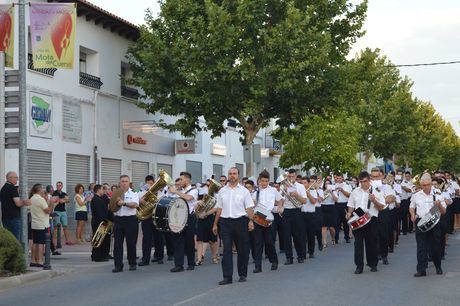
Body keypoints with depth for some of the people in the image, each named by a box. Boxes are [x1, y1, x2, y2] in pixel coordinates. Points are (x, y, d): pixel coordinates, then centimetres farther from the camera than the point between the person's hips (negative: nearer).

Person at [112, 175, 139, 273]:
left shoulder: (133, 193, 3)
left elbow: (135, 204, -15)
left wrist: (124, 203, -28)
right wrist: (116, 202, -9)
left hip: (130, 220, -2)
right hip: (118, 220, 3)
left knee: (131, 243, 4)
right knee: (117, 243, -1)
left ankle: (132, 264, 17)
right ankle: (118, 265, 1)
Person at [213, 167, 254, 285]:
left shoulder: (244, 191, 5)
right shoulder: (222, 191, 11)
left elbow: (249, 208, 0)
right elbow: (219, 208, 13)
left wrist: (251, 220, -14)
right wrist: (215, 224, 11)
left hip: (240, 221, -1)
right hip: (225, 222, 1)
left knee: (242, 249, 5)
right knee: (227, 249, -5)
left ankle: (242, 275, 17)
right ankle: (227, 277, -6)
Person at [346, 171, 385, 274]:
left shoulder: (376, 192, 2)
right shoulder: (355, 192, 11)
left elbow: (381, 207, 0)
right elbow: (351, 205, 17)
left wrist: (374, 201, -17)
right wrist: (349, 213, -1)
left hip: (371, 219, -2)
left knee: (372, 242, 5)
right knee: (358, 242, -2)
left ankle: (373, 264, 19)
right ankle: (359, 266, 2)